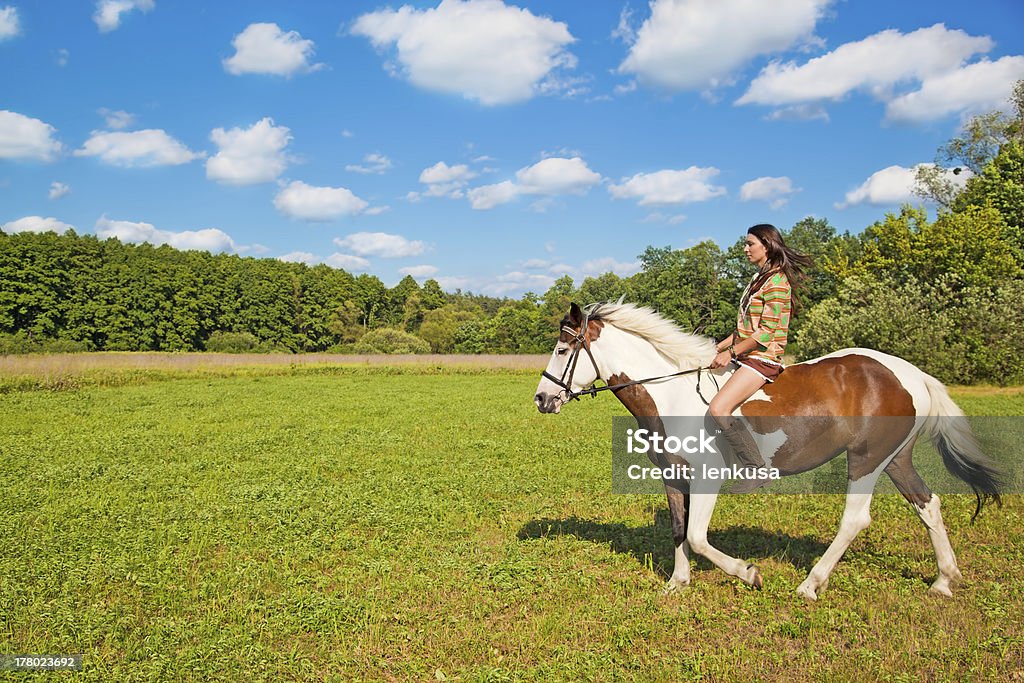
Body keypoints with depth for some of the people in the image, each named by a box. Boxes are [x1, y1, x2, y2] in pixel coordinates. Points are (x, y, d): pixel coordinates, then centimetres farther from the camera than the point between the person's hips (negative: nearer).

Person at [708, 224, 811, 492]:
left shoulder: (776, 281, -12)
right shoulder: (759, 278, 17)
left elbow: (767, 332, -19)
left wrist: (732, 352, -19)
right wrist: (719, 347, 12)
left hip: (762, 359, -11)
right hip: (745, 356, 11)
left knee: (718, 408, -27)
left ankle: (757, 469, -16)